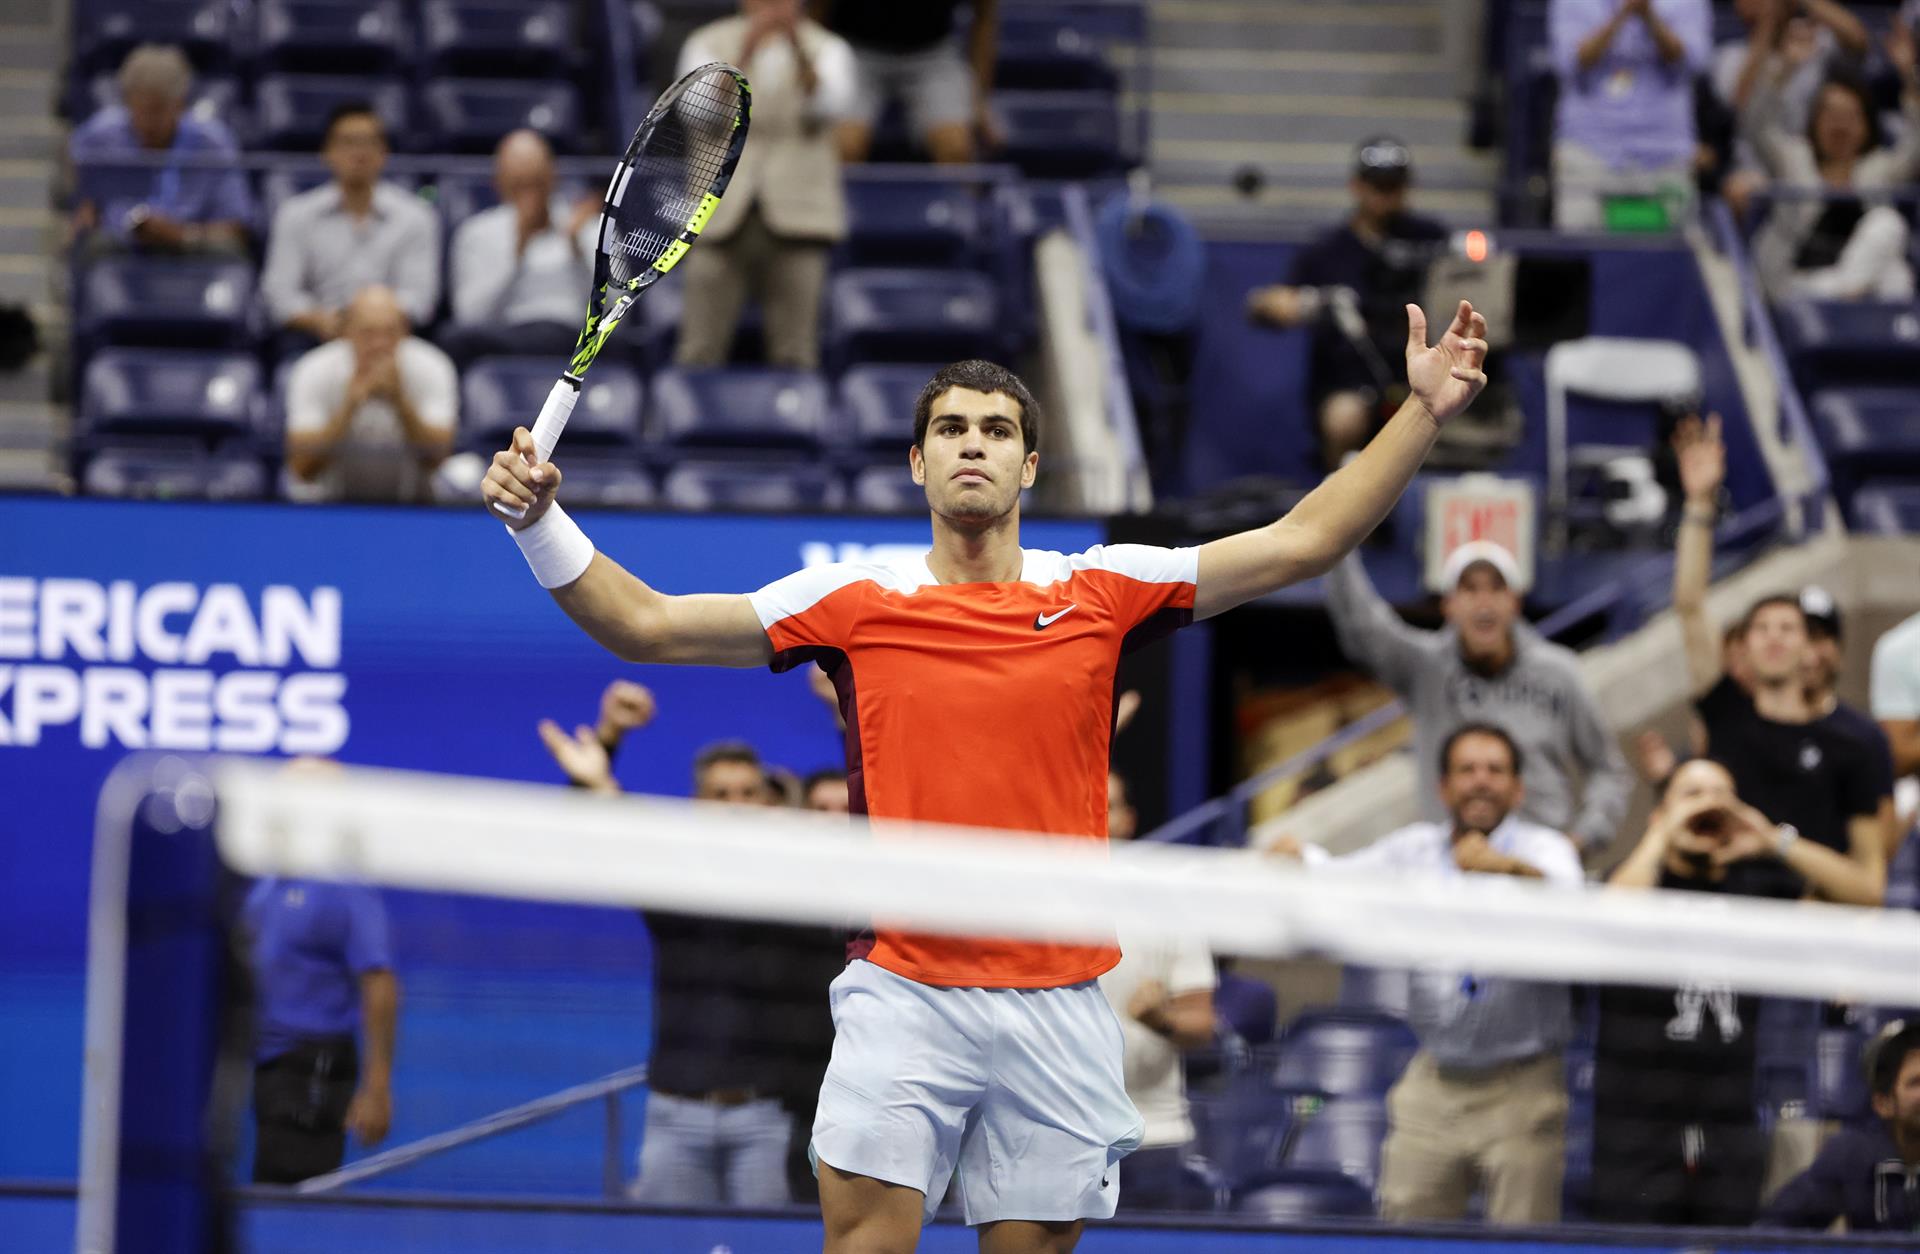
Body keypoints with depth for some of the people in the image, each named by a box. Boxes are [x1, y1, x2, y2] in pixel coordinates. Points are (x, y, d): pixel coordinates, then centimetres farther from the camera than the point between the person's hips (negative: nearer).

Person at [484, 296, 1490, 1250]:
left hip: (1057, 1002, 1)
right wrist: (540, 521, -8)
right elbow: (646, 625, 4)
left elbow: (1299, 542, 6)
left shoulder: (1101, 593, 6)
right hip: (904, 995, -1)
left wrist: (1423, 413, -1)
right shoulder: (854, 602, 4)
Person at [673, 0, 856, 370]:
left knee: (794, 354, -3)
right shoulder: (708, 44, 7)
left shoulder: (826, 48, 8)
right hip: (721, 214, 0)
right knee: (698, 352, -5)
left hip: (796, 215, 0)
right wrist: (745, 54, -25)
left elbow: (830, 104, -12)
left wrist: (798, 49, -28)